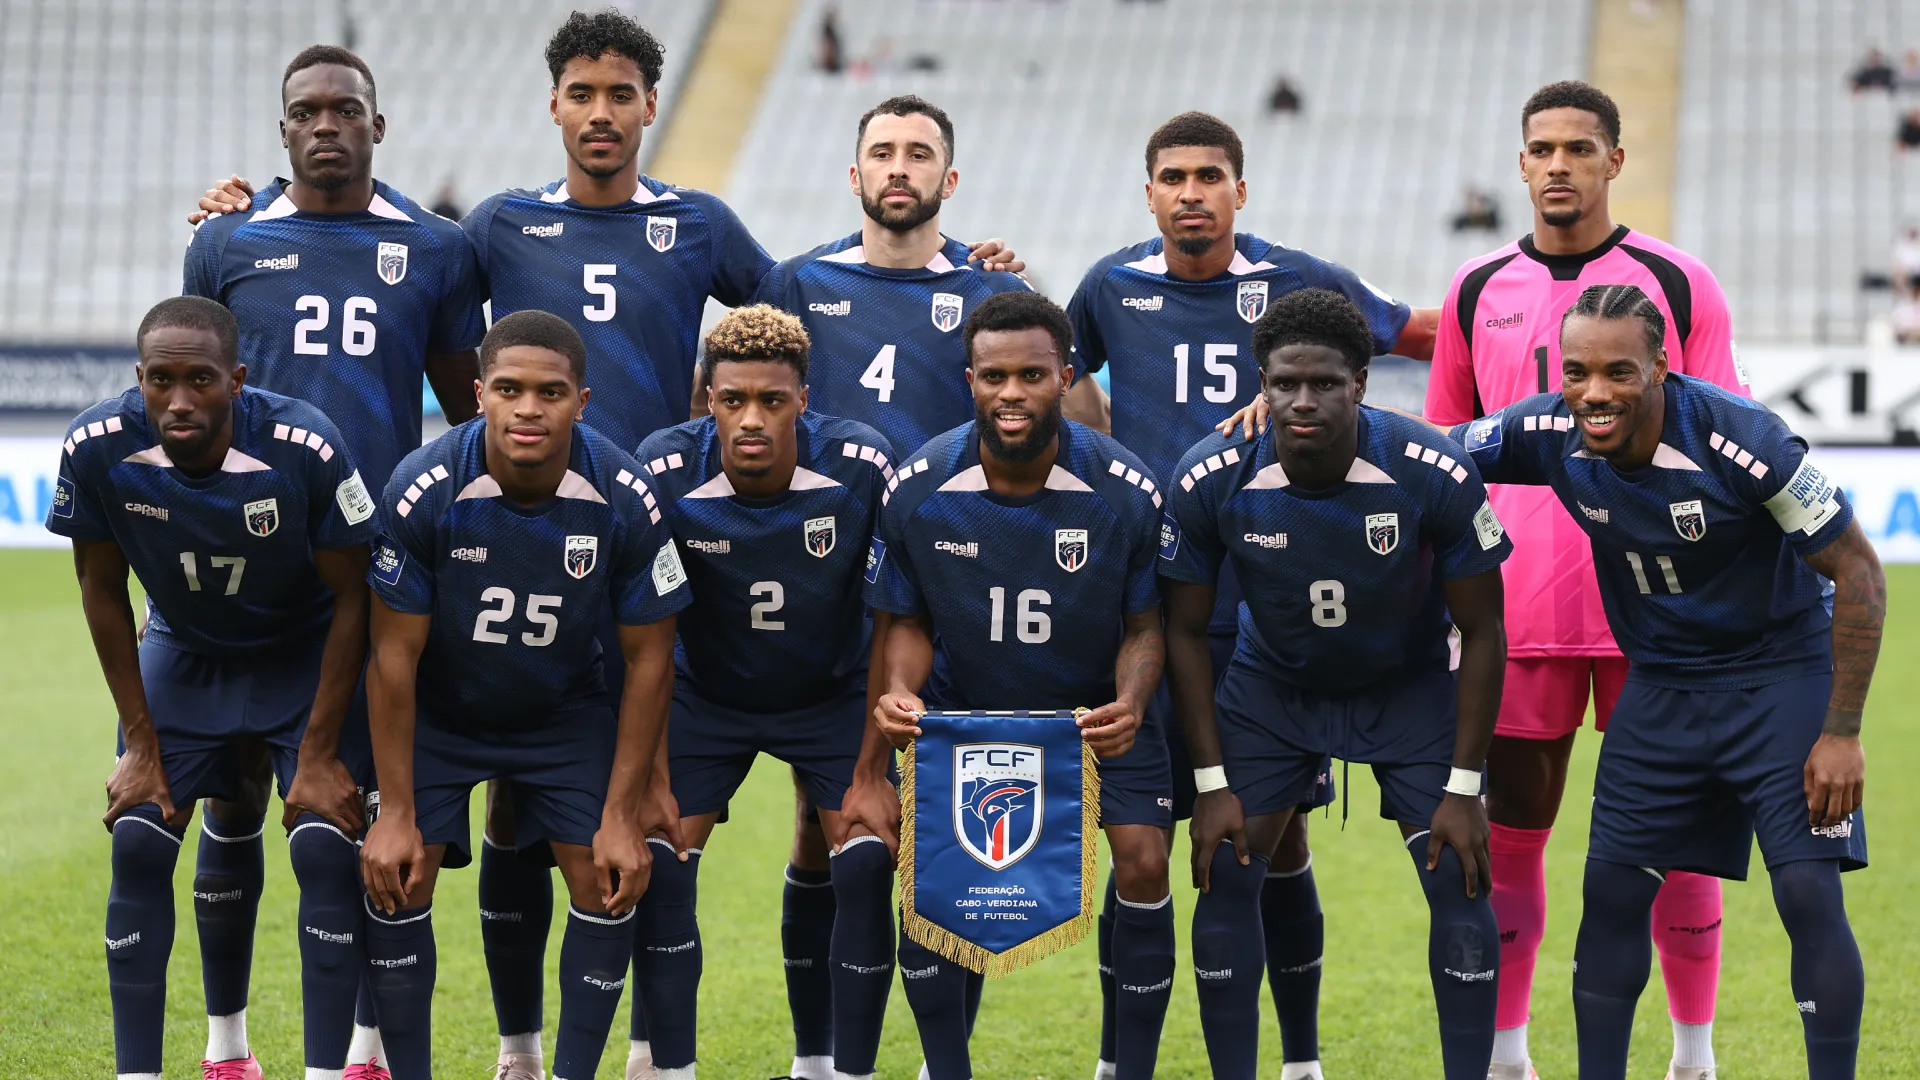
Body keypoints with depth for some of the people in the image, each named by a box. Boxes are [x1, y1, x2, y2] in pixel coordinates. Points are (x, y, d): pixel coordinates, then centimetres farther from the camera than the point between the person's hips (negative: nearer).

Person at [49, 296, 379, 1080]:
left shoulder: (305, 449, -33)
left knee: (323, 848, -15)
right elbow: (102, 590, -7)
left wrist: (317, 753, -16)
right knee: (137, 846, -8)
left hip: (307, 655, -2)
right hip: (184, 653, 3)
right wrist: (140, 743, -6)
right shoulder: (97, 450, -25)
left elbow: (351, 598, -18)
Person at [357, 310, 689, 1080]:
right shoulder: (423, 491, -29)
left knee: (607, 884, -11)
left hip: (565, 711, 1)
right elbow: (395, 655, -19)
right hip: (439, 708, -1)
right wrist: (396, 812, -18)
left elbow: (648, 656, -13)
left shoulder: (627, 501, -25)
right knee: (396, 884, -13)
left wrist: (622, 814, -14)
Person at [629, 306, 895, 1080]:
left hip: (832, 692, 0)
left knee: (867, 864, -15)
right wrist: (655, 778, -17)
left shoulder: (862, 470, -26)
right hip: (706, 692, 0)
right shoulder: (664, 473, -26)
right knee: (659, 863, -13)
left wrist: (874, 771, -17)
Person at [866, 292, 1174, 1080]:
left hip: (1099, 705, -1)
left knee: (1143, 862, -17)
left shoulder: (1126, 493, -20)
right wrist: (899, 691, -24)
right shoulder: (918, 491, -16)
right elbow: (905, 620, -3)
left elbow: (1145, 624, -7)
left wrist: (1131, 706, -28)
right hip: (965, 704, 1)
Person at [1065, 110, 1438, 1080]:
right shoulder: (1114, 288, 4)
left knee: (1278, 835, 2)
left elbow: (1438, 338, 13)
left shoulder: (1296, 283, 1)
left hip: (1273, 607, -1)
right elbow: (1066, 371, 25)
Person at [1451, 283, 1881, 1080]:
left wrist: (1841, 732, -19)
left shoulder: (1740, 439, -27)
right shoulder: (1550, 432, -15)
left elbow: (1857, 570, -19)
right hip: (1662, 682, 5)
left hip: (1781, 672, -5)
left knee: (1809, 895, -13)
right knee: (1612, 889, 3)